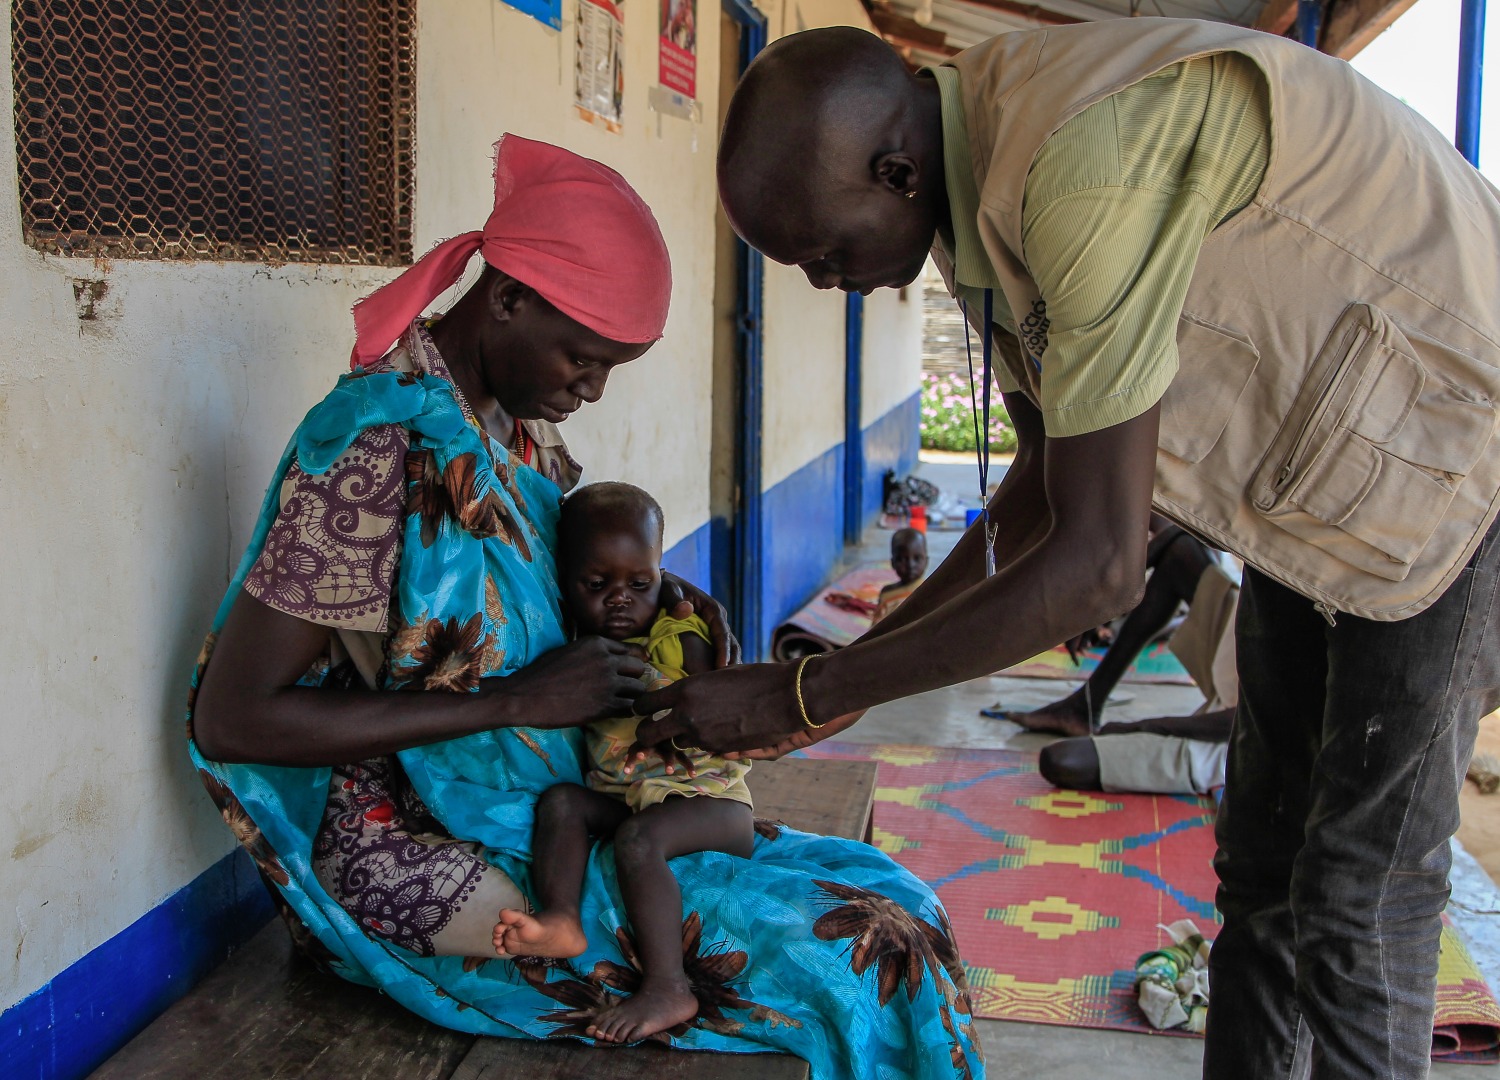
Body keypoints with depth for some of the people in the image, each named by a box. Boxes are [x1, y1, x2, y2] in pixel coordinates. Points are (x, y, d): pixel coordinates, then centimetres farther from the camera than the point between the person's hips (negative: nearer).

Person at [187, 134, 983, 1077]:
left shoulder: (512, 414, 4)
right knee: (862, 947, -16)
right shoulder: (381, 440, -22)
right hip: (429, 860, -9)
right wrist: (518, 700, -23)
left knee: (888, 900, 1)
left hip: (549, 810, 9)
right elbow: (229, 718, -24)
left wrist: (662, 594, 2)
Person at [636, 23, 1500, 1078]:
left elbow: (1100, 563, -33)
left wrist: (800, 696, -26)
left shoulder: (1087, 155, -35)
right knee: (1261, 862, 15)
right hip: (1310, 479, 9)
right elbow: (1048, 483, 5)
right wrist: (845, 674, 2)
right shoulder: (984, 191, -5)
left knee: (1357, 898, -5)